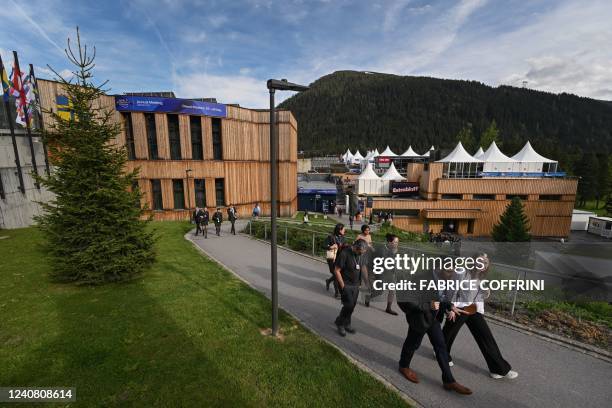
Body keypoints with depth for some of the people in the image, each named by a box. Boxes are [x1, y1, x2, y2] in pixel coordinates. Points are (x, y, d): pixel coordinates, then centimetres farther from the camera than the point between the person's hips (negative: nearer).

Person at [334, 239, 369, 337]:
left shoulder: (361, 254, -3)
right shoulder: (344, 254, -22)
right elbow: (336, 270, -17)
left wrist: (360, 282, 9)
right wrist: (343, 286, -15)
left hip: (356, 285, 6)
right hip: (346, 285, -6)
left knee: (352, 305, 10)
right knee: (349, 305, -8)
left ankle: (346, 324, 31)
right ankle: (340, 322, 17)